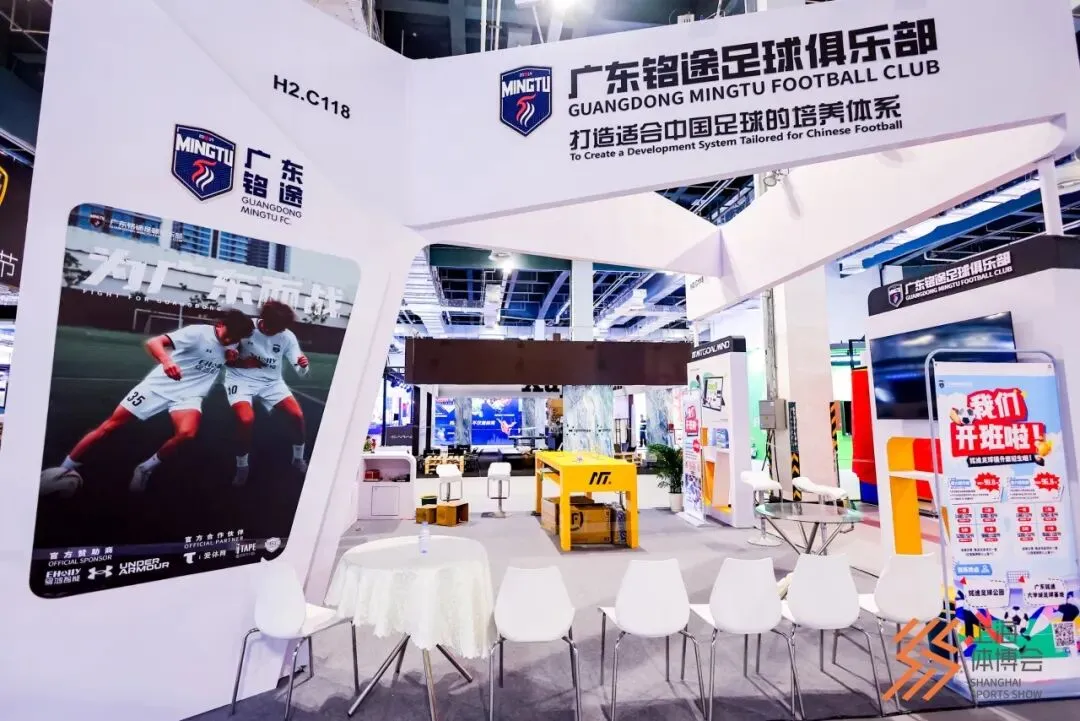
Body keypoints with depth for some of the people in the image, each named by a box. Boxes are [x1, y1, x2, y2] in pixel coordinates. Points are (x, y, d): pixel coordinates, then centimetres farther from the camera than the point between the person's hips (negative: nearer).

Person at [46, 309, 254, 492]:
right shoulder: (198, 332, -17)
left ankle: (145, 469, -2)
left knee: (186, 432, -27)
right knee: (111, 426, 5)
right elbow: (153, 342, -24)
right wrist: (166, 361, -46)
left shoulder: (231, 345, 1)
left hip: (189, 395, 2)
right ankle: (63, 469, 26)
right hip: (160, 384, -2)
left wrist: (234, 357, -3)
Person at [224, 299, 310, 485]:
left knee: (297, 414, -13)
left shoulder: (287, 336, -10)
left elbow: (301, 372, -10)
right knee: (246, 419, -27)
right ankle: (242, 466, -1)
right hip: (241, 379, -3)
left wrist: (303, 365, -33)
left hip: (271, 381, 3)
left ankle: (298, 459, 12)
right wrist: (243, 362, -22)